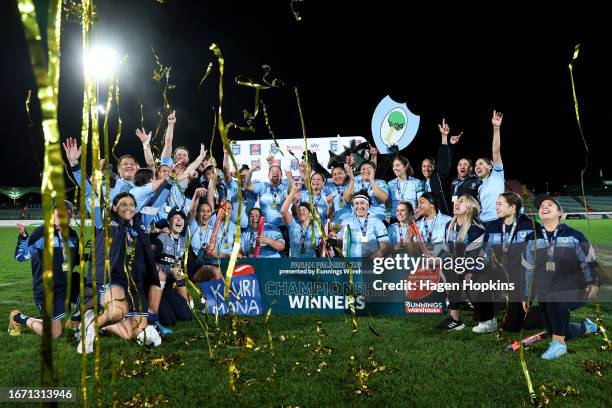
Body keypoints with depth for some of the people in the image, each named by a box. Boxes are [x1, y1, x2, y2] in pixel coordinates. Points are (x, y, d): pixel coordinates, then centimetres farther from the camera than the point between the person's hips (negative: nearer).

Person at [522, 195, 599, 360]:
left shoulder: (574, 235, 1)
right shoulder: (532, 239, 8)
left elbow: (589, 262, 5)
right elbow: (528, 270, 14)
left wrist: (592, 283, -12)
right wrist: (526, 296, 14)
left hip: (573, 293, -4)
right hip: (544, 296, 4)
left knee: (555, 297, -36)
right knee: (565, 333, 6)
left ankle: (558, 344, -23)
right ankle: (586, 327, 39)